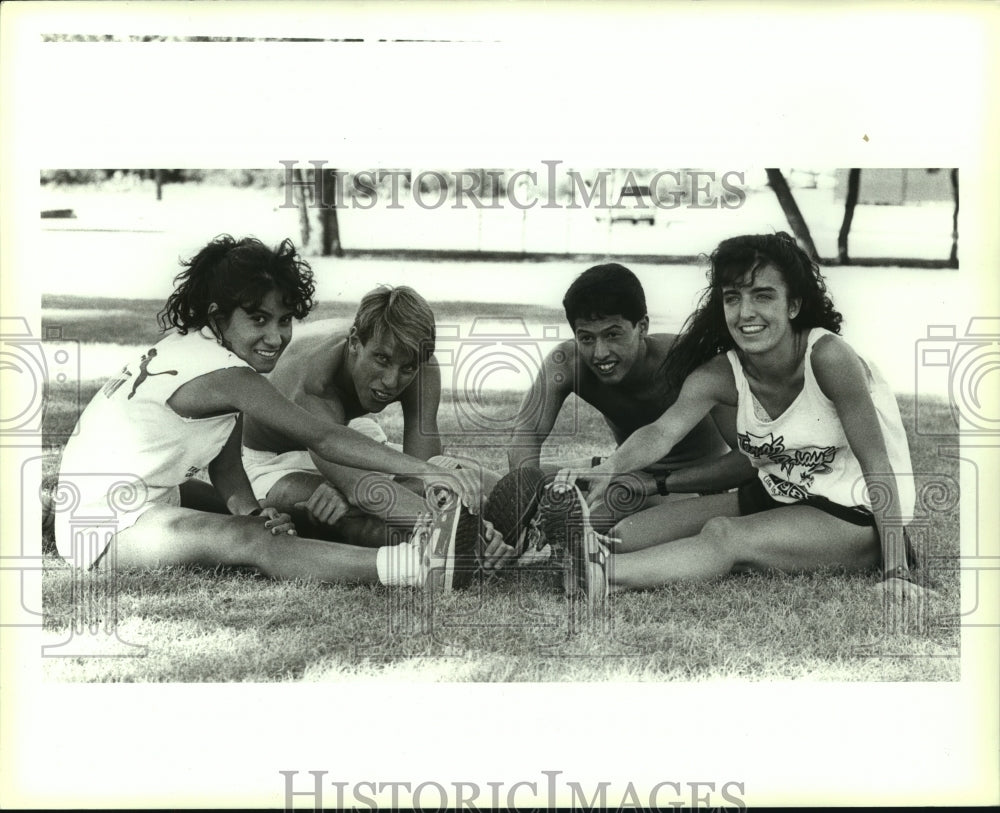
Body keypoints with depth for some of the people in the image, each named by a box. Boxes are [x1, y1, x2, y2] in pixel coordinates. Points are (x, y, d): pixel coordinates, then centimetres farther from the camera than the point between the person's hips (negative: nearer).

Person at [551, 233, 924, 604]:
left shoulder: (826, 356, -23)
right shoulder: (721, 374, -8)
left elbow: (876, 461, -22)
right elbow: (662, 431, -23)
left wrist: (896, 572, -27)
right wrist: (609, 468, -47)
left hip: (854, 516, -7)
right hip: (777, 499, 7)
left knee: (724, 535, -31)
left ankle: (601, 575, -47)